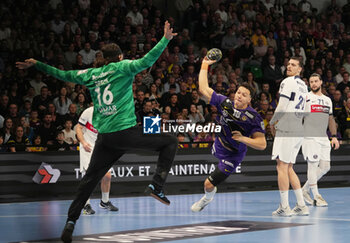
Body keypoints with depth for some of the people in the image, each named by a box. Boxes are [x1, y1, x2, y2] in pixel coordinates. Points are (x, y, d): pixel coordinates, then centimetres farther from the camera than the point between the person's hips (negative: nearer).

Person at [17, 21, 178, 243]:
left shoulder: (91, 74, 14)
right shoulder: (122, 67, 2)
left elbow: (63, 75, 23)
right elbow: (146, 61, -14)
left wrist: (37, 65, 34)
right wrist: (166, 39, -12)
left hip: (104, 137, 5)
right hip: (126, 131, -5)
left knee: (90, 179, 13)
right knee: (170, 142, 9)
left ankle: (71, 221, 8)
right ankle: (157, 186, -5)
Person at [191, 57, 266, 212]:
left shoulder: (253, 117, -29)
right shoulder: (225, 103, -16)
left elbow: (262, 144, -26)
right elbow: (204, 89, -11)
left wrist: (243, 139, -37)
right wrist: (205, 65, -12)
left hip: (233, 155, -5)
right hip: (219, 145, 6)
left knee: (208, 184, -2)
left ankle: (208, 198, 33)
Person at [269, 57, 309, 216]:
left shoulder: (288, 82, -8)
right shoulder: (303, 85, 19)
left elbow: (282, 107, -13)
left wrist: (272, 122, 4)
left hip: (287, 130, -9)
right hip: (299, 130, 9)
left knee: (282, 166, -6)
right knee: (289, 168, 14)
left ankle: (284, 207, -7)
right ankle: (301, 206, 11)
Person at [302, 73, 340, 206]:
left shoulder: (327, 100, 18)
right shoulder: (306, 97, 0)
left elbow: (331, 119, 22)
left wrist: (334, 137, 16)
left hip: (323, 138, 6)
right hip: (310, 137, -6)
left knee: (325, 167, 4)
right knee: (313, 165, -7)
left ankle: (305, 189, 18)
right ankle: (316, 196, 0)